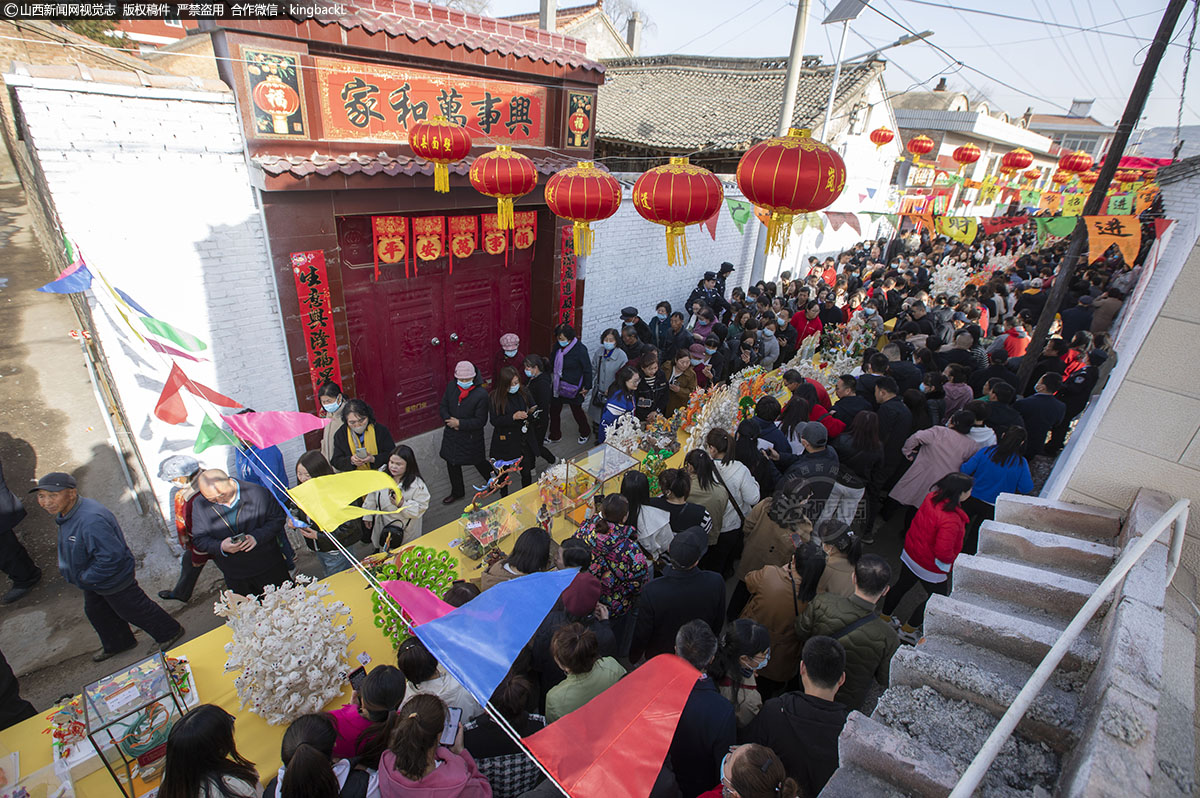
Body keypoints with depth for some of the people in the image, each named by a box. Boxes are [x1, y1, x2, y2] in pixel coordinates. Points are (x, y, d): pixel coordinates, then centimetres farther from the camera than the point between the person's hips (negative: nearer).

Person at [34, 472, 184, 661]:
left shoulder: (92, 521, -40)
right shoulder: (67, 513, -6)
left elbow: (111, 557, -37)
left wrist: (86, 578, -23)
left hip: (113, 581, -10)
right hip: (92, 578, 10)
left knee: (133, 610, 10)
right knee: (96, 612, 28)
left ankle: (170, 632, 32)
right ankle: (116, 644, 52)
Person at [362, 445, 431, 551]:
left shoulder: (417, 485, -26)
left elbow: (420, 508, -21)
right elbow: (372, 496, 5)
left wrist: (402, 505, -36)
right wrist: (367, 515, 13)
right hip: (382, 526, 5)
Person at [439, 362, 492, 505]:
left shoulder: (481, 394, -21)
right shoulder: (451, 387, -5)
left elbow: (481, 421, -19)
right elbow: (442, 407, 4)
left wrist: (460, 423, -23)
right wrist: (449, 420, -16)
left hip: (472, 437, -5)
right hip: (451, 434, 5)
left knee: (479, 462, 12)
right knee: (452, 464, 18)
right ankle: (457, 492, 40)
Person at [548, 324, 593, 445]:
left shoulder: (580, 349, -21)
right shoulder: (558, 347, -3)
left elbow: (587, 369, -14)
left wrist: (587, 387, -11)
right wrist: (551, 377, 15)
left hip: (573, 387, -6)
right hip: (558, 384, 6)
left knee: (576, 410, 12)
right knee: (554, 409, 13)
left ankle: (585, 432, 38)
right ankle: (555, 436, 32)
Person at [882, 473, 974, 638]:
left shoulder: (932, 497, -11)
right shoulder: (951, 520, -35)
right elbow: (943, 552, -34)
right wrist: (949, 561, -11)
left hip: (910, 554, 7)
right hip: (930, 567, -7)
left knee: (903, 585, 25)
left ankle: (884, 617, 43)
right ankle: (909, 629, 30)